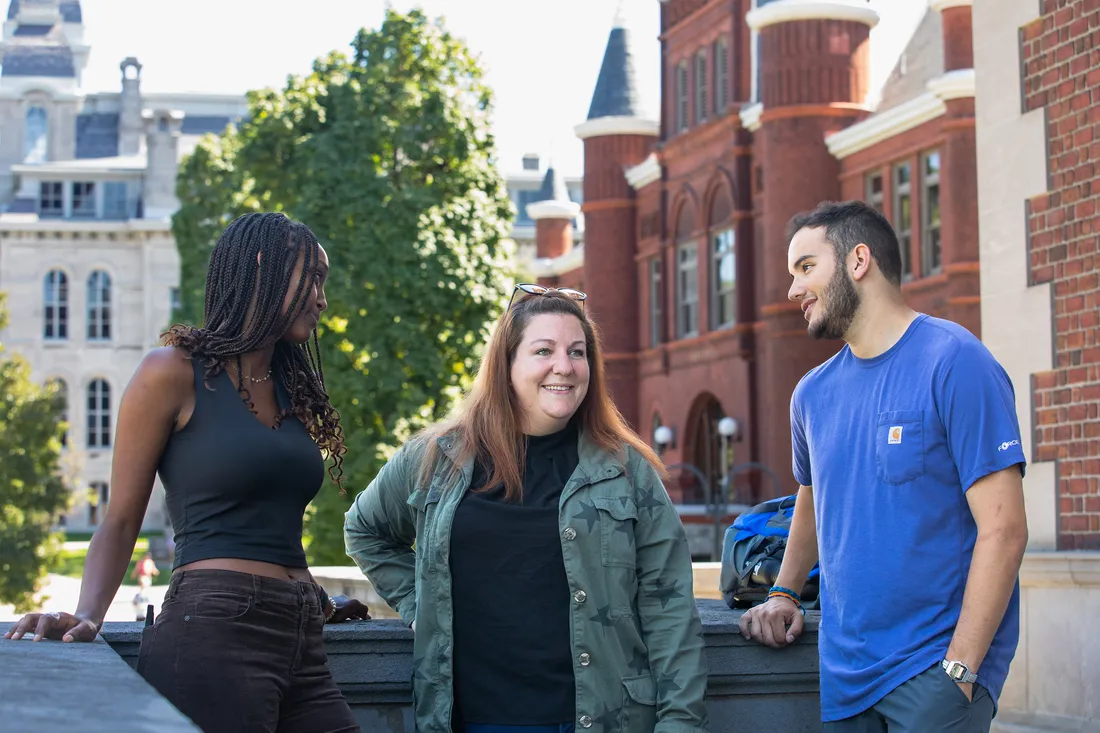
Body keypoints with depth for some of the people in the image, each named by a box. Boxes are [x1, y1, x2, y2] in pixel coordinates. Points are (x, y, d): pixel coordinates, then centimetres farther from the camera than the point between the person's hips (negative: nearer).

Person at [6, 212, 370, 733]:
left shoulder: (292, 389, 19)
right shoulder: (174, 373, -1)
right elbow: (120, 522, -1)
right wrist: (86, 617, -14)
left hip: (300, 643, 7)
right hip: (214, 631, -7)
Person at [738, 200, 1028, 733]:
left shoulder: (954, 361, -10)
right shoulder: (813, 393, 10)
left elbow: (1003, 530, -14)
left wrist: (958, 671, -19)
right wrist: (783, 594, 9)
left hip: (935, 662, -6)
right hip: (844, 669, 6)